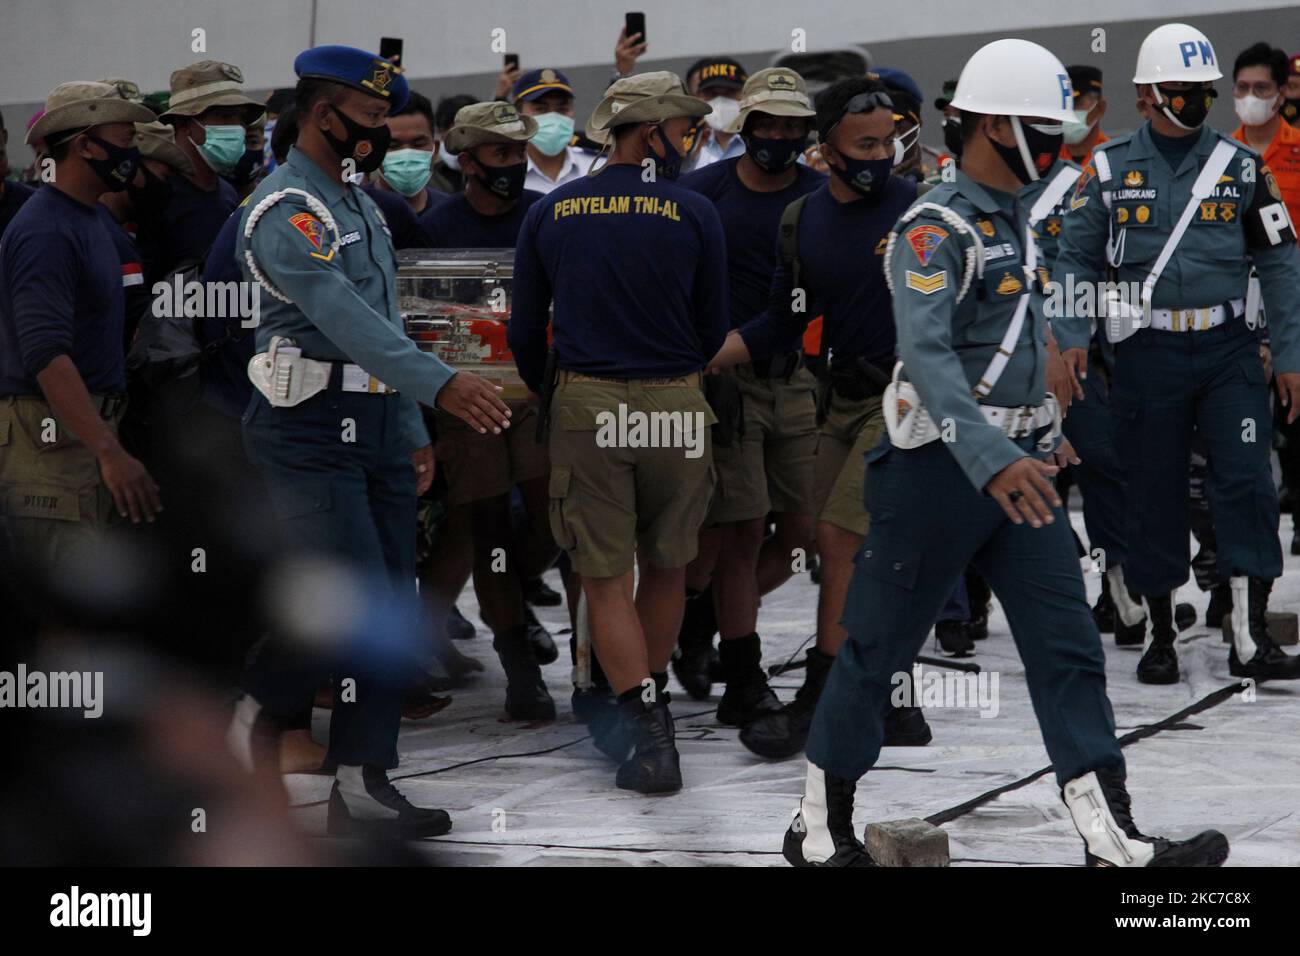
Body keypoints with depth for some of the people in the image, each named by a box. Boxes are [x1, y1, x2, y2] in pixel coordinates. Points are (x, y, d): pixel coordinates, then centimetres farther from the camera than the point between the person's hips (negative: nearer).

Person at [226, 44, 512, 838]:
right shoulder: (288, 210, -14)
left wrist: (414, 433, 15)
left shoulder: (362, 205, 17)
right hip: (310, 433, -9)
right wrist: (441, 384, -38)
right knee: (359, 608, -14)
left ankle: (364, 784, 6)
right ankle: (257, 709, 10)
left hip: (377, 426, 9)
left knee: (394, 613, 3)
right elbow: (343, 316, -28)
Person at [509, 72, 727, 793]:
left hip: (587, 408, 0)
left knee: (606, 581, 3)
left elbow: (524, 333, 7)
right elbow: (713, 330, 6)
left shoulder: (550, 213, 2)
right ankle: (653, 702, 32)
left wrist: (544, 395, 26)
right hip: (675, 409, 0)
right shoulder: (693, 214, -3)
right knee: (666, 568, 19)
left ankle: (650, 735, -9)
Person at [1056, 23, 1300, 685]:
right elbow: (1076, 259, 8)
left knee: (1247, 481, -9)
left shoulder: (1241, 166, 6)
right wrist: (1071, 339, -5)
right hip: (1148, 351, 0)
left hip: (1228, 349, 0)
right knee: (1152, 492, 4)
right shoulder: (1110, 169, 4)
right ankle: (1160, 635, 17)